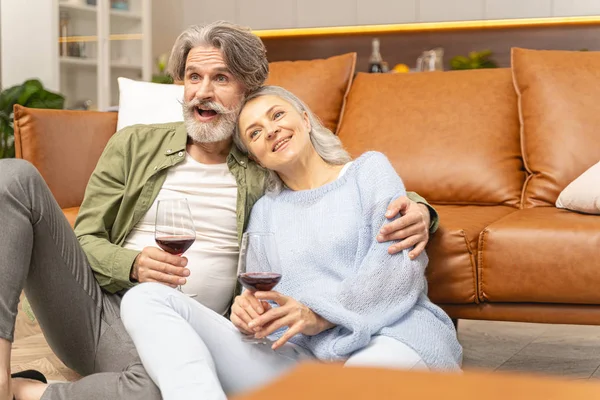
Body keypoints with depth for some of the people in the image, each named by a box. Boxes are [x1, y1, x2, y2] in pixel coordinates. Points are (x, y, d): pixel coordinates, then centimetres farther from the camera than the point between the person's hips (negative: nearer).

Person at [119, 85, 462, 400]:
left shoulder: (369, 169, 16)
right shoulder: (264, 210, 27)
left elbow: (401, 267, 0)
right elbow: (260, 301, 19)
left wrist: (318, 317, -13)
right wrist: (247, 310, -7)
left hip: (387, 336, -5)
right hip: (298, 355, 5)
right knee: (145, 299, -17)